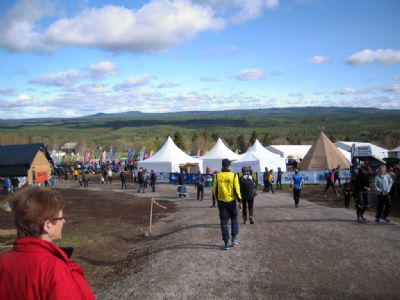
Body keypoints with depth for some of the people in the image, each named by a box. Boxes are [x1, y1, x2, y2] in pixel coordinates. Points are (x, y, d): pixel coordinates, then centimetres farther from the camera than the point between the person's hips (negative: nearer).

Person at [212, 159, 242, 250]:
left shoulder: (217, 176, -4)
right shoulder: (234, 176, -8)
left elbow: (214, 190, 1)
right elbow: (237, 189, -11)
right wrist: (240, 201, -5)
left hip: (221, 202, 1)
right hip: (231, 201, -1)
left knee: (224, 222, 6)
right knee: (234, 220, 19)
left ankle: (226, 243, 6)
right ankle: (234, 239, 16)